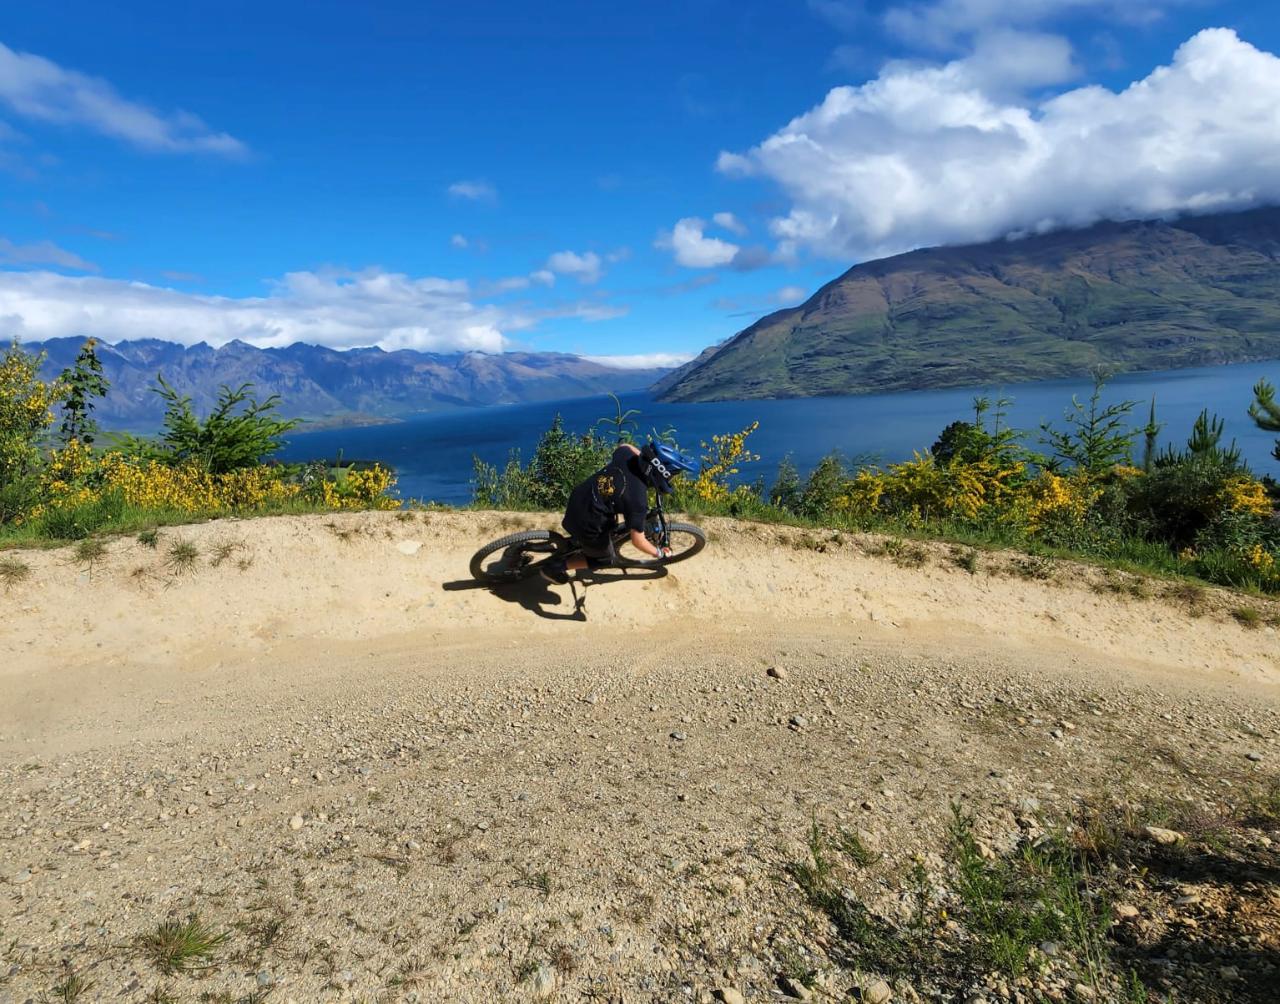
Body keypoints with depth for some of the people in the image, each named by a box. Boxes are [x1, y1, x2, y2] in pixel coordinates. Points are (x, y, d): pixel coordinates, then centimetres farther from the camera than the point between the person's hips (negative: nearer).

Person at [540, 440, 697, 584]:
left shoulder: (624, 454, -12)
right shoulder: (638, 499, -29)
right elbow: (637, 541, -20)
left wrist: (648, 459, 16)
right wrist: (659, 553, -4)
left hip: (575, 502, 7)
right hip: (586, 527, -6)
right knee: (607, 558, 21)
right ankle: (556, 566, 19)